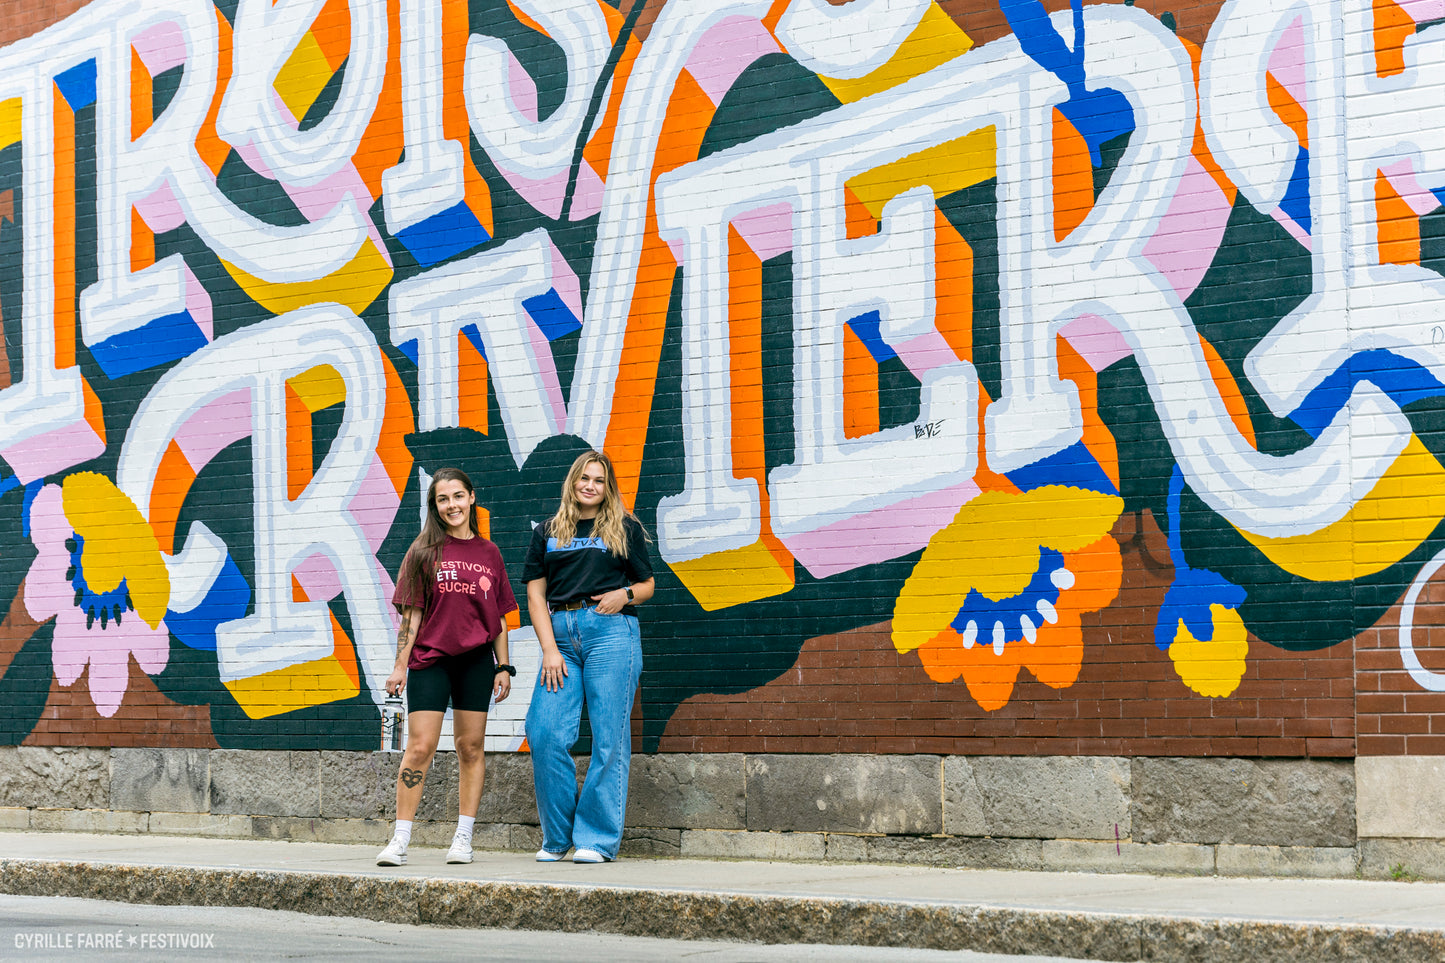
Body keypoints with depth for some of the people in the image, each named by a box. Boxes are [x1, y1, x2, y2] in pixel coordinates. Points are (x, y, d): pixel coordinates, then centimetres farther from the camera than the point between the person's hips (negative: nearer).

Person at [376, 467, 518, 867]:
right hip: (430, 658, -2)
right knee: (420, 748, -7)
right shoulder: (423, 552, 2)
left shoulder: (489, 553, 9)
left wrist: (503, 666, 6)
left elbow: (498, 617, 12)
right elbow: (411, 613, 0)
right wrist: (400, 665, -5)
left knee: (471, 747, 4)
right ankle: (400, 841, -4)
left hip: (476, 660, 2)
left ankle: (463, 839, 10)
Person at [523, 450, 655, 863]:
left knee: (608, 738, -5)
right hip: (560, 632, 2)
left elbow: (647, 586, 16)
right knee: (544, 732, -9)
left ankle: (598, 839, 1)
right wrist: (550, 649, -2)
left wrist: (625, 594, -8)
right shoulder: (547, 532, 16)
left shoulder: (625, 528, 12)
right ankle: (557, 837, 5)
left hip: (611, 631, -2)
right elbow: (535, 595, 10)